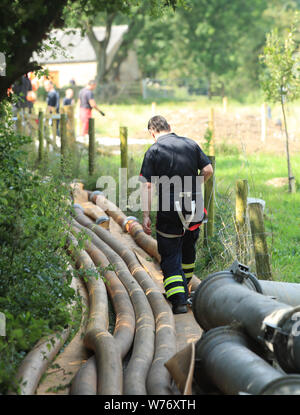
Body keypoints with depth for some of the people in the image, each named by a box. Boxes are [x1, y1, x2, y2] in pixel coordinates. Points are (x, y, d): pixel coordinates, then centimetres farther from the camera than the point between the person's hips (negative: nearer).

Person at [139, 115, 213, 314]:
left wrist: (146, 215, -9)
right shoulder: (191, 144, 6)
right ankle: (185, 289, 41)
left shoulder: (154, 151, -4)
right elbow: (208, 170, 2)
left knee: (170, 256, 2)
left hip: (169, 210, -4)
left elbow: (147, 186, -10)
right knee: (188, 250, 23)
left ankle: (179, 300, -10)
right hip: (194, 208, 4)